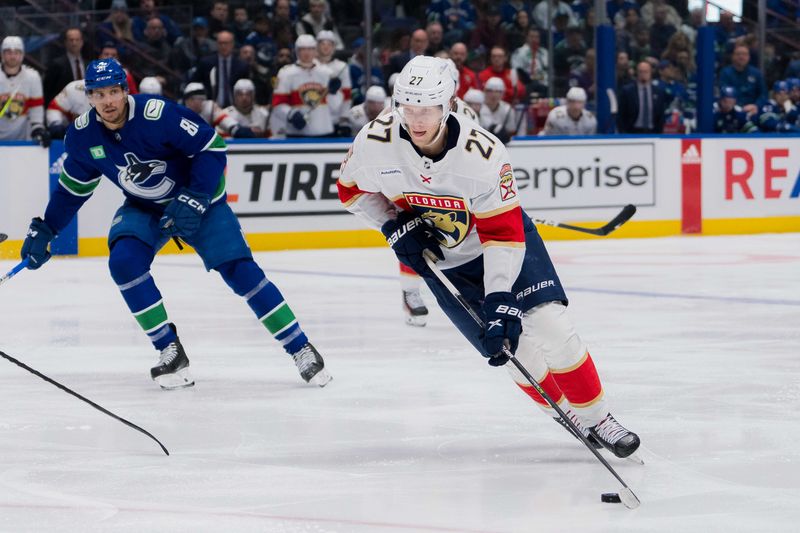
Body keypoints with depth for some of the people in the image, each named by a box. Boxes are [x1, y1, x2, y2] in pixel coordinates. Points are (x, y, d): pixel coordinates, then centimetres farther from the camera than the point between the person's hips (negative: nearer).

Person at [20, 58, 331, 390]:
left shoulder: (158, 114, -30)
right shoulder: (82, 136, -13)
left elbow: (212, 147, -24)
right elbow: (72, 188, 4)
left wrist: (195, 200, -30)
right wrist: (44, 230, 3)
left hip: (199, 200, -4)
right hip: (142, 209, 4)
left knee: (239, 269, -14)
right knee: (124, 261, -23)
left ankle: (300, 348, -4)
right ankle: (171, 352, -12)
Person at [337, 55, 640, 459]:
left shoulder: (482, 152, -30)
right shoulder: (376, 142, -22)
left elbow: (503, 232, -28)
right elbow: (352, 189, -1)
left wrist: (500, 298, -34)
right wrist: (395, 227, -15)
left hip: (504, 241, -2)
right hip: (441, 260, 2)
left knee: (551, 328, -17)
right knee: (513, 348, -6)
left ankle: (597, 419, -2)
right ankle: (578, 423, 11)